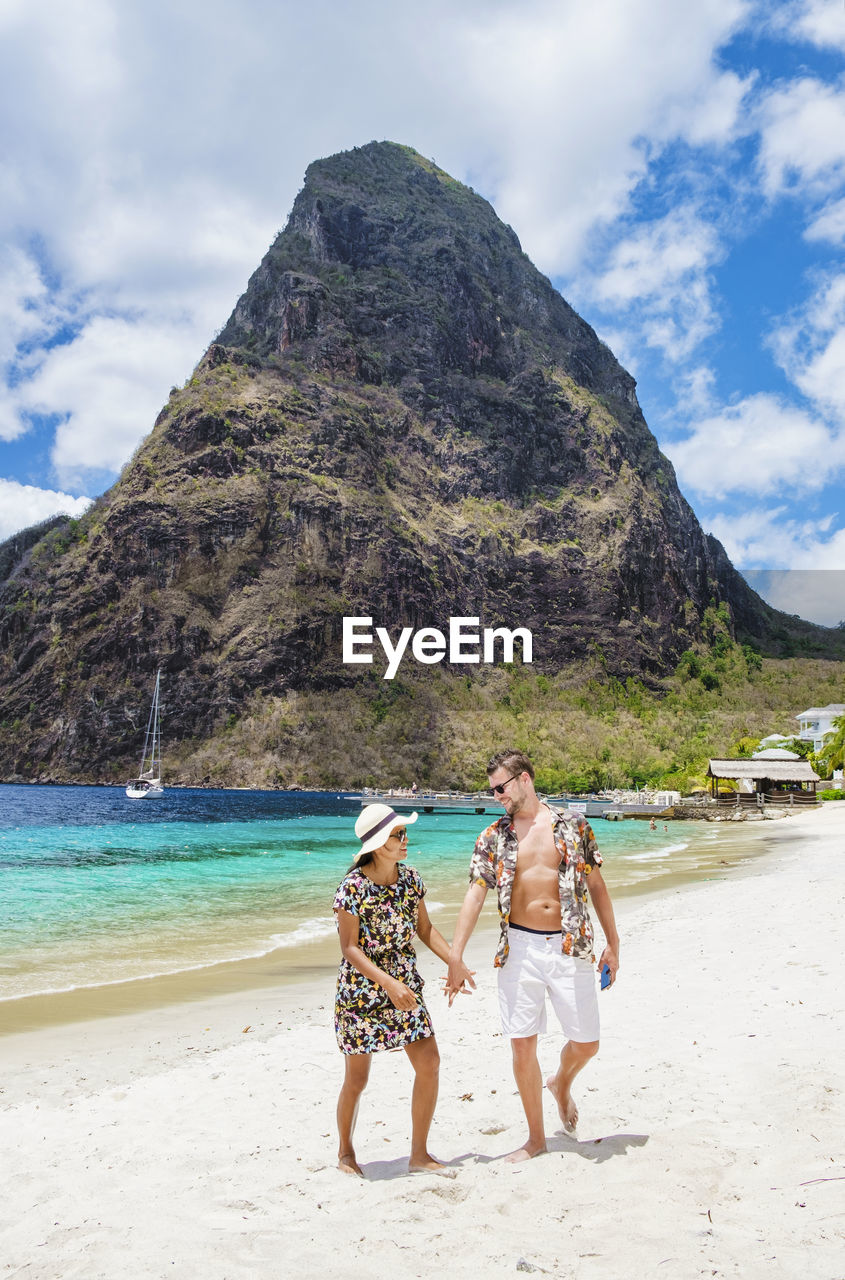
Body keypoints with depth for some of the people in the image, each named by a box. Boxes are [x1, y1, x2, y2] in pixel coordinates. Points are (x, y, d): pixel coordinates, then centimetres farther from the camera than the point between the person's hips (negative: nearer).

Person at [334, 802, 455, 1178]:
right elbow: (349, 947, -18)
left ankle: (419, 1154, 17)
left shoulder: (410, 879, -1)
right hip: (361, 991, -5)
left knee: (429, 1063, 0)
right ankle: (345, 1152, 33)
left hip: (405, 987, 5)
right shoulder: (352, 887, -18)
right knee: (357, 1078, 7)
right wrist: (388, 982, -26)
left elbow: (425, 930, 8)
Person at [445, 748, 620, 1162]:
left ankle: (561, 1084, 39)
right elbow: (475, 896, 0)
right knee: (522, 1045, 2)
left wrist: (612, 942, 6)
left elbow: (596, 885, 8)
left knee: (586, 1042, 5)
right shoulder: (493, 837, 4)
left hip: (569, 946, 0)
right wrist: (455, 958, -5)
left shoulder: (573, 825, 2)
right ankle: (536, 1137, 22)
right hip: (520, 947, 1)